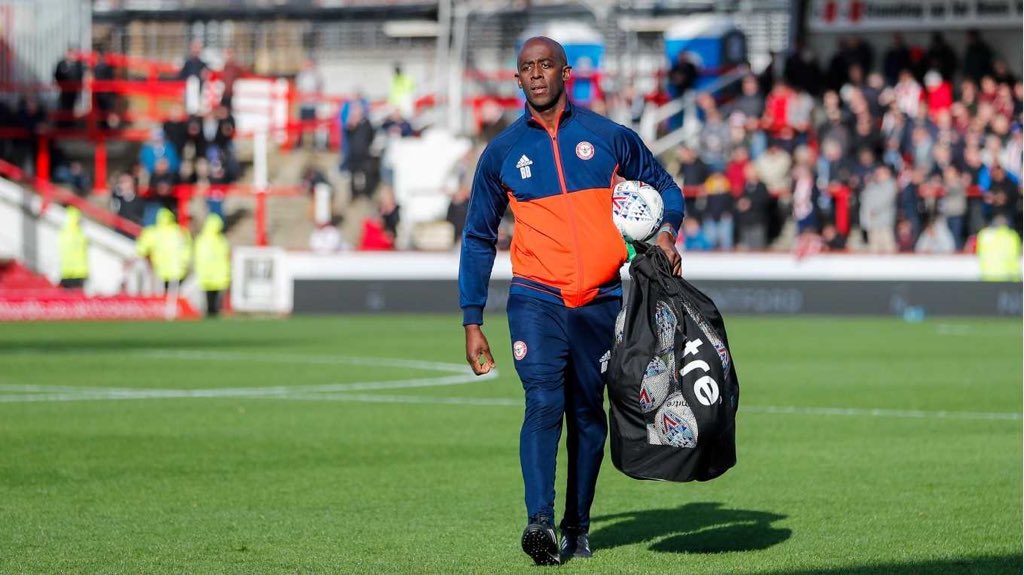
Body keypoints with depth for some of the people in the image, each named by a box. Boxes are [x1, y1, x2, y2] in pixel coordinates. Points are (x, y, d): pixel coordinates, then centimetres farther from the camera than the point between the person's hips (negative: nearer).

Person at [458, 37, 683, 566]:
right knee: (543, 403, -19)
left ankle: (576, 528, 17)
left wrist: (665, 233, -5)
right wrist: (472, 322, 7)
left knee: (588, 413, 6)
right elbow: (478, 239, 12)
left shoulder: (609, 138, 5)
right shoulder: (502, 153, 6)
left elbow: (664, 187, 17)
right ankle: (539, 522, -29)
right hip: (535, 299, -1)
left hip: (600, 302, 1)